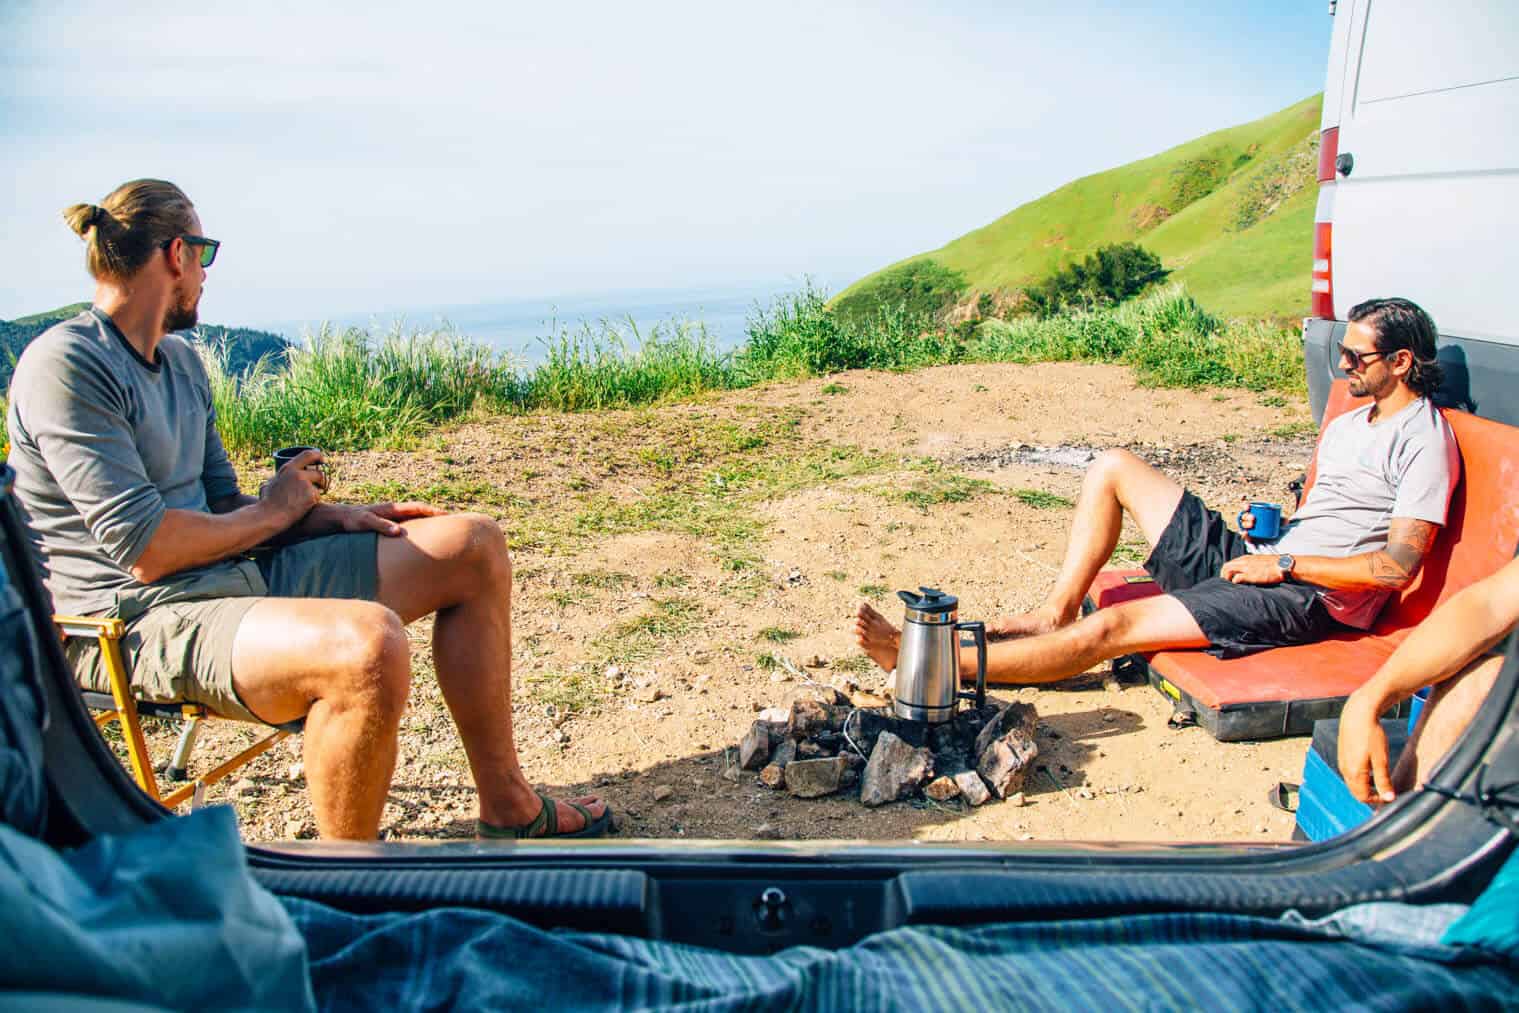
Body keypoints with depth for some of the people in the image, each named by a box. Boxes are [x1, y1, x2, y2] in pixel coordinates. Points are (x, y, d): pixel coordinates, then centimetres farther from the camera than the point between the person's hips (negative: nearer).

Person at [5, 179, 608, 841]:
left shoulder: (180, 362, 17)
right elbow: (144, 550, -21)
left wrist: (336, 517, 3)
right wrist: (276, 510, -5)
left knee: (472, 547, 5)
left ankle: (507, 810, 10)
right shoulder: (65, 365, -13)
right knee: (368, 642, -39)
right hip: (135, 621, -9)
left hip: (234, 574, 10)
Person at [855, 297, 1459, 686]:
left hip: (1309, 596, -9)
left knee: (1109, 629, -25)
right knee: (1113, 467, 1)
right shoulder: (1348, 425, 21)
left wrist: (1284, 564, -17)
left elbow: (1399, 567, -18)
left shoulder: (1423, 441, -8)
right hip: (1259, 560, 10)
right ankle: (1056, 612, -5)